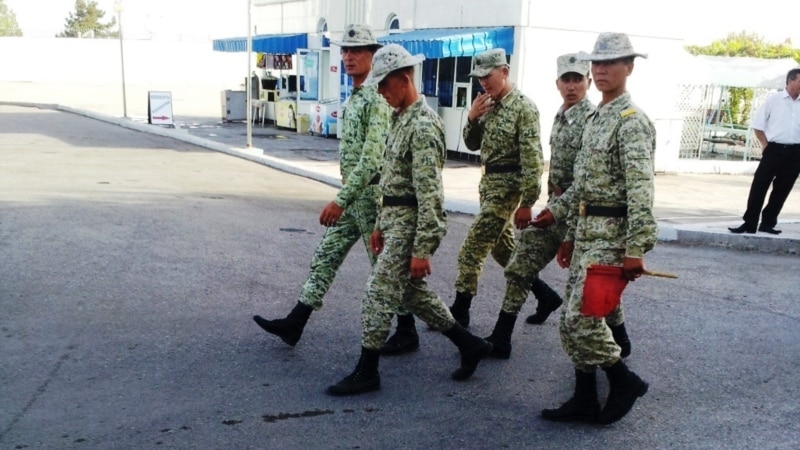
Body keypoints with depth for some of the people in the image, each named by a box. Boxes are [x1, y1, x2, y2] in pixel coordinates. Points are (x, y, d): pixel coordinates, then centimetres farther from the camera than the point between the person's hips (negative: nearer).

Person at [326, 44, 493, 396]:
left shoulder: (423, 124, -18)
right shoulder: (401, 119, 13)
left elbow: (430, 193, -23)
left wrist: (422, 249, -24)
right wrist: (380, 225, 20)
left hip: (412, 223, -10)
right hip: (396, 219, 10)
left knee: (379, 293, -4)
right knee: (411, 292, 18)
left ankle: (366, 372, 10)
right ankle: (469, 344, 30)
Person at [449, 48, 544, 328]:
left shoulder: (523, 107, -16)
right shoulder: (488, 105, 8)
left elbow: (532, 158, -19)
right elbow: (473, 144, 13)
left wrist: (526, 203, -21)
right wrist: (472, 118, -7)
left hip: (507, 185, -9)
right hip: (488, 183, 9)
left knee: (472, 249, -7)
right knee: (502, 248, 18)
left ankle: (459, 312, 4)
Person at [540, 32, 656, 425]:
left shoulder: (632, 120, -12)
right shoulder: (594, 118, 16)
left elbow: (640, 189, -21)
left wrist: (636, 249, -27)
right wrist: (569, 235, 18)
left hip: (612, 232, -9)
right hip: (586, 230, 9)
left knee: (581, 317, -9)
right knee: (574, 317, 11)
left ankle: (625, 381, 13)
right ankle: (585, 400, 22)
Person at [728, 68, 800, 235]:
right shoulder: (774, 99, -1)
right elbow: (757, 124, 1)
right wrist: (765, 145, -4)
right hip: (774, 150, -3)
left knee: (782, 190, 9)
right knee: (759, 187, -4)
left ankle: (768, 223, 20)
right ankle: (749, 224, 1)